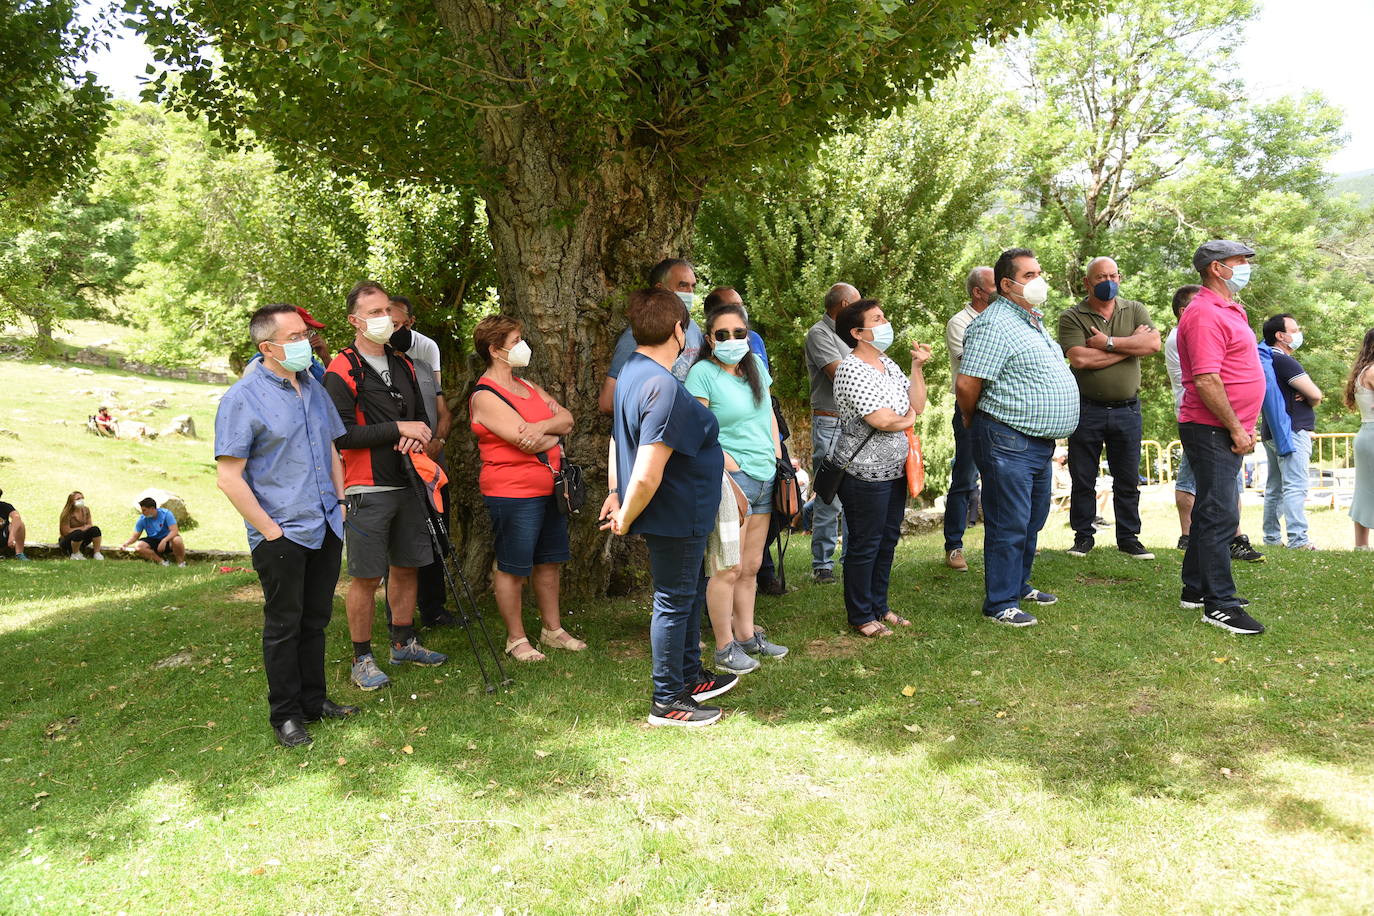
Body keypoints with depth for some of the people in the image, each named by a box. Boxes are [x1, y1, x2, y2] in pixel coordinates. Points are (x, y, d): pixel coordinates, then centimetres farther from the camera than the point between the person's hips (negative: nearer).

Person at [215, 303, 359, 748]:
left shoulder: (314, 387, 9)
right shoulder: (243, 398, -12)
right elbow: (228, 478, -15)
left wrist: (340, 502, 10)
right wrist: (270, 530, -15)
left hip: (326, 528, 6)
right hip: (283, 534, -6)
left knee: (315, 620, 17)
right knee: (284, 626, 6)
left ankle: (315, 700, 30)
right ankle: (285, 714, 20)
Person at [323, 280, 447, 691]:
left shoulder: (403, 366, 13)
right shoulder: (341, 372, -9)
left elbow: (420, 418, 20)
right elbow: (341, 435, -17)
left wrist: (419, 437, -4)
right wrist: (398, 429, -18)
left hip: (406, 484, 7)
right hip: (367, 490, -7)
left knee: (406, 565, 15)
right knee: (367, 577, -2)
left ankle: (404, 643, 30)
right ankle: (362, 659, 11)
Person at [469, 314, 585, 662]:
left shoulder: (526, 385, 15)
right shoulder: (485, 396, -14)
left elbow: (566, 418, 4)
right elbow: (528, 442, -22)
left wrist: (542, 425, -17)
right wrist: (555, 434, -2)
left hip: (548, 489, 9)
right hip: (512, 493, -9)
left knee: (549, 561, 16)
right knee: (512, 568, 1)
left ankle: (552, 629, 28)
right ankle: (516, 639, 14)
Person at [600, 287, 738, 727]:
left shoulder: (631, 370, 4)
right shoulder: (665, 389, -28)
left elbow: (618, 438, 13)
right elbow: (646, 478, -31)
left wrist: (617, 494, 15)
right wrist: (625, 520, -15)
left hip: (684, 515, 10)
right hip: (675, 517, -10)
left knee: (692, 592, 24)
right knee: (675, 603, 4)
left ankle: (691, 678, 41)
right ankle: (667, 703, 20)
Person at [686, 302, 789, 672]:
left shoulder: (756, 367, 13)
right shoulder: (702, 372, -9)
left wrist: (779, 458, 13)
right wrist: (728, 463, -18)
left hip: (765, 478, 7)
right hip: (731, 479, -7)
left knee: (751, 567, 15)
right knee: (729, 568, -5)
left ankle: (746, 635, 26)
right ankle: (724, 648, 6)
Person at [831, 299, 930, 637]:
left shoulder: (887, 363, 12)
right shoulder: (850, 370, -16)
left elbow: (917, 405, 7)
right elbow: (881, 420, -23)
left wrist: (917, 366, -2)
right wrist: (907, 420, -3)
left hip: (895, 468, 9)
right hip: (866, 473, -9)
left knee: (888, 540, 16)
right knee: (864, 545, 1)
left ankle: (879, 606, 29)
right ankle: (860, 616, 13)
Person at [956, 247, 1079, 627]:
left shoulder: (1032, 321, 16)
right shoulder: (995, 325, -17)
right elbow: (966, 385, -22)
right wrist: (973, 422, -4)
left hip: (1040, 443, 10)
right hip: (1009, 444, -10)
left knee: (1032, 521, 20)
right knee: (1009, 526, -3)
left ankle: (1019, 585, 35)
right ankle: (1000, 603, 7)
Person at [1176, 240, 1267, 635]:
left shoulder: (1229, 309, 18)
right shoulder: (1205, 314, -16)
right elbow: (1206, 381, -23)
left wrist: (1242, 426, 18)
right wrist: (1236, 429, -19)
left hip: (1228, 429, 11)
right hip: (1212, 429, -11)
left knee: (1211, 511, 15)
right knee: (1219, 514, -9)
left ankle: (1195, 589, 25)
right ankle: (1219, 604, -5)